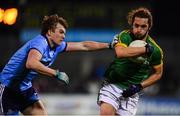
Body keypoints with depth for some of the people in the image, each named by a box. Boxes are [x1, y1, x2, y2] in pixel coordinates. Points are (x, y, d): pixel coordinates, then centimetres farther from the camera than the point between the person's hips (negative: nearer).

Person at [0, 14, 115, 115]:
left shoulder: (57, 46, 4)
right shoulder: (40, 42, -22)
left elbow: (83, 45, 13)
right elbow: (31, 63, -41)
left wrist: (109, 45, 14)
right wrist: (56, 73, -36)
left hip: (25, 87, 9)